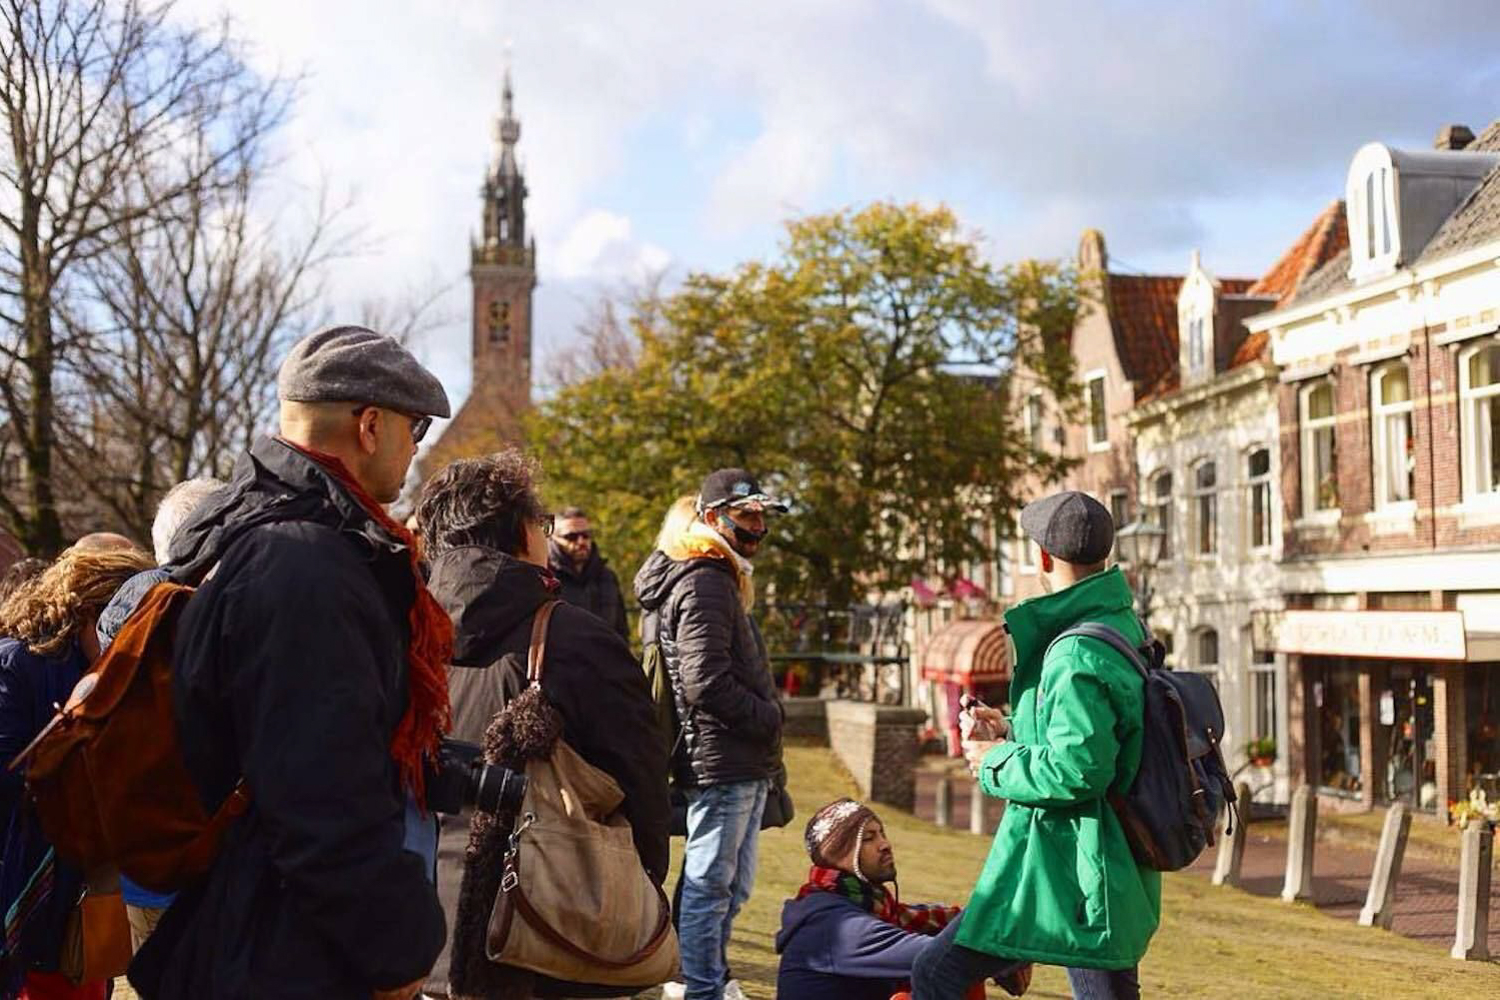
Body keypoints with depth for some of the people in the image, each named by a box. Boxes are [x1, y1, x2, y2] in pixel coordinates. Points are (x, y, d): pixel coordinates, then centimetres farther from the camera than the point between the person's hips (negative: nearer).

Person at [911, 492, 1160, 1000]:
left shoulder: (1076, 656, -21)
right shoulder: (1124, 629, 11)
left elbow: (1078, 769, -26)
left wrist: (996, 763, -11)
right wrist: (1011, 732, 18)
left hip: (1067, 876, -10)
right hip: (1111, 870, 10)